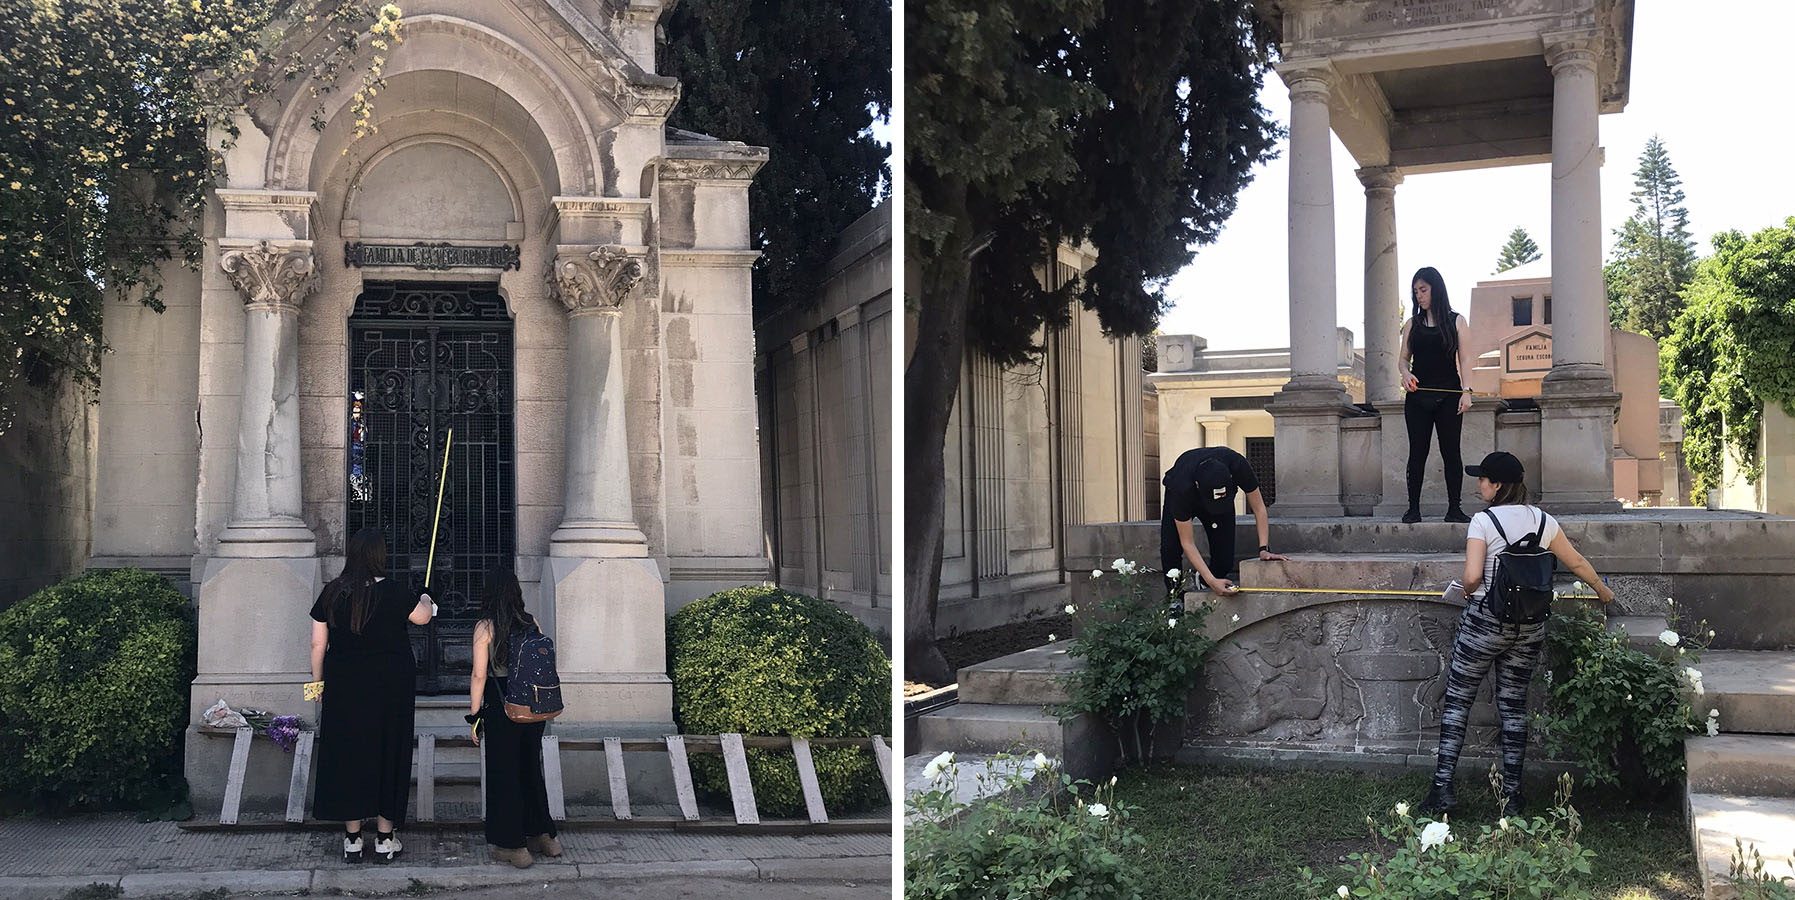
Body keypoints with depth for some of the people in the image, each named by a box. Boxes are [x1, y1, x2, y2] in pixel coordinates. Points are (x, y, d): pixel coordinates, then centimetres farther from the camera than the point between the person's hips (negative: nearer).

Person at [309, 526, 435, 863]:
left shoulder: (332, 593, -3)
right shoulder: (394, 593, -11)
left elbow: (317, 643, 2)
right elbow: (423, 617, 6)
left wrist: (318, 681, 14)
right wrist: (426, 601, 28)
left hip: (343, 687, 2)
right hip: (390, 685, -2)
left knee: (346, 755, 9)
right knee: (387, 754, 8)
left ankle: (352, 839, 14)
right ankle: (385, 839, 13)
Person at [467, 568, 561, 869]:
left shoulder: (485, 627, -10)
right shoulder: (531, 623, 2)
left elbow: (479, 675, -12)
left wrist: (476, 717, -5)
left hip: (501, 707, -5)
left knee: (503, 774, 6)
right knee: (531, 768, 18)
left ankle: (512, 846, 10)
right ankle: (544, 836, 25)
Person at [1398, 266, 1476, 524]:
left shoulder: (1456, 321, 6)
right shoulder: (1412, 324, 11)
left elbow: (1465, 360, 3)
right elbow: (1404, 359, 14)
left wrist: (1466, 392, -7)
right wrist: (1405, 373, -8)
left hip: (1448, 397, -2)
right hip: (1418, 397, 2)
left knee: (1451, 452, -1)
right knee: (1417, 452, 0)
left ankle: (1454, 509, 3)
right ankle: (1413, 508, 4)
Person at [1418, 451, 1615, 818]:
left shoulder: (1484, 521, -11)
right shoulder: (1543, 520, 5)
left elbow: (1472, 577, -20)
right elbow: (1577, 562, 16)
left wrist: (1466, 590, 3)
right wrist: (1602, 590, 33)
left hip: (1485, 620, -5)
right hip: (1530, 624, 5)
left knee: (1457, 700, 6)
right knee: (1513, 705, 11)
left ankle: (1443, 786, 2)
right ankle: (1513, 795, 11)